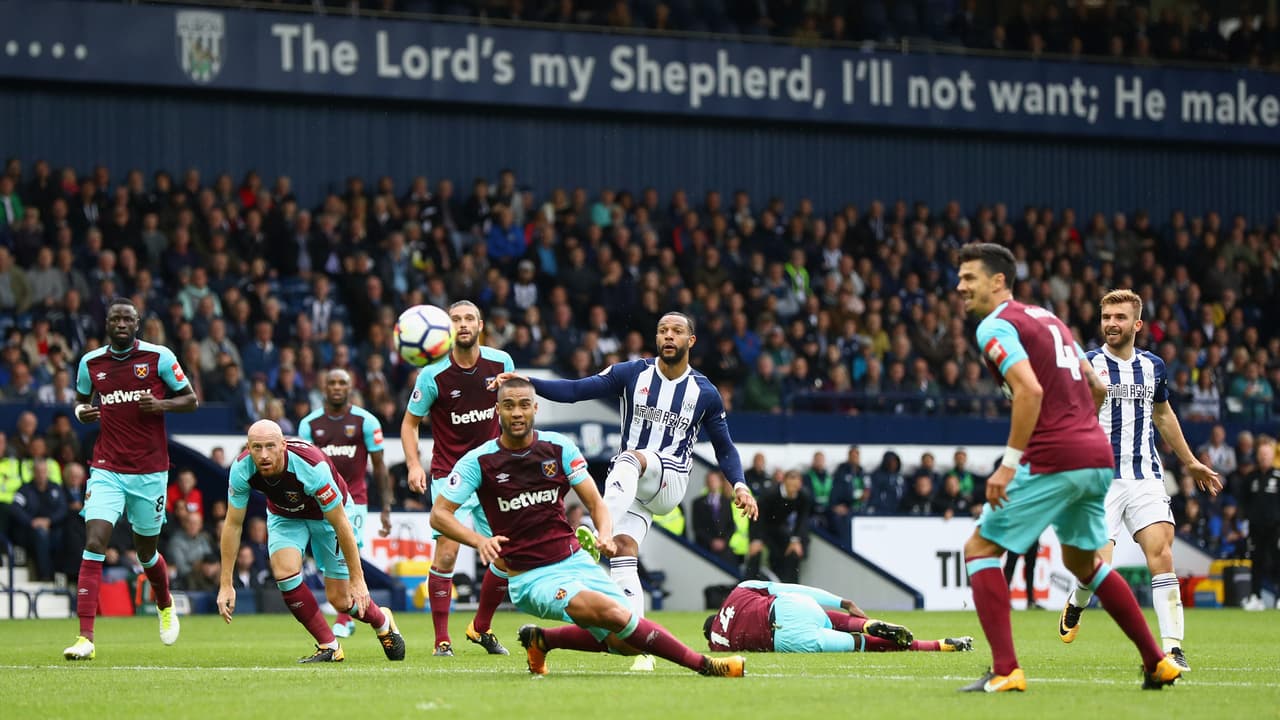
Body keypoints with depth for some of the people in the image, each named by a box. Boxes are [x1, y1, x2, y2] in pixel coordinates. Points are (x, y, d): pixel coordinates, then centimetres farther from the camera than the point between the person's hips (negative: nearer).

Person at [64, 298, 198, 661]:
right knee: (93, 544, -16)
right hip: (106, 470, 1)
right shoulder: (90, 362, 4)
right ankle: (85, 639, -20)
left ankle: (166, 607, 46)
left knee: (147, 552, 11)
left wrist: (160, 404, -16)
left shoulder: (159, 357, -3)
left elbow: (190, 399, 3)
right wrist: (82, 411, -2)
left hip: (150, 471, -1)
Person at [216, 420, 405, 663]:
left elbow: (341, 524, -30)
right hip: (284, 514, 3)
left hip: (327, 514, -3)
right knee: (284, 571, -25)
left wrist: (357, 579, -25)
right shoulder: (241, 469, -29)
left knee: (339, 599, -1)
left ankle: (382, 622, 35)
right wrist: (226, 584, -18)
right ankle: (328, 646, -7)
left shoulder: (311, 467, -40)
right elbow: (233, 525, -16)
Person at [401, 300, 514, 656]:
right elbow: (410, 422, -1)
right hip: (449, 473, -4)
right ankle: (442, 639, -7)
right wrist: (414, 464, -16)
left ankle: (481, 628, 25)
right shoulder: (433, 374, -12)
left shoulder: (501, 363, -2)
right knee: (446, 552, -16)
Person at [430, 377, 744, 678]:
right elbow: (439, 514, -6)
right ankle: (702, 664, -20)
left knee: (627, 642, -6)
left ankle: (543, 639, 19)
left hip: (575, 561, 5)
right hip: (531, 577, -5)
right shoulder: (478, 461, -5)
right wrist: (479, 540, -24)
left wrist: (604, 534, -18)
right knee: (611, 611, -29)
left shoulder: (559, 448, 2)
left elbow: (596, 503, 4)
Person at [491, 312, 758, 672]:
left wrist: (740, 485, -6)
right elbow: (575, 390, -2)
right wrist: (528, 383, -15)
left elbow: (725, 448, 11)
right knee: (623, 551, -16)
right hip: (631, 483, 3)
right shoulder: (632, 374, 4)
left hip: (670, 479, -3)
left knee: (630, 459, -33)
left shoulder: (705, 393, 3)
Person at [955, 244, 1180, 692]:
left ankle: (1005, 671, -10)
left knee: (980, 549, 1)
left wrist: (1009, 462, -20)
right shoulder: (1046, 318, 21)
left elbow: (1031, 390, -21)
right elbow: (1097, 387, 24)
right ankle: (1158, 663, 25)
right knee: (1083, 562, 26)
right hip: (1098, 458, 8)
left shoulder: (995, 327, -6)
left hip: (1052, 461, -8)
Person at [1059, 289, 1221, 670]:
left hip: (1145, 477, 3)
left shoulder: (1153, 366, 12)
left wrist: (1190, 462, 35)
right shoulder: (1087, 365, -2)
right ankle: (1077, 604, 25)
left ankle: (1173, 648, -13)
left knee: (1161, 554, -14)